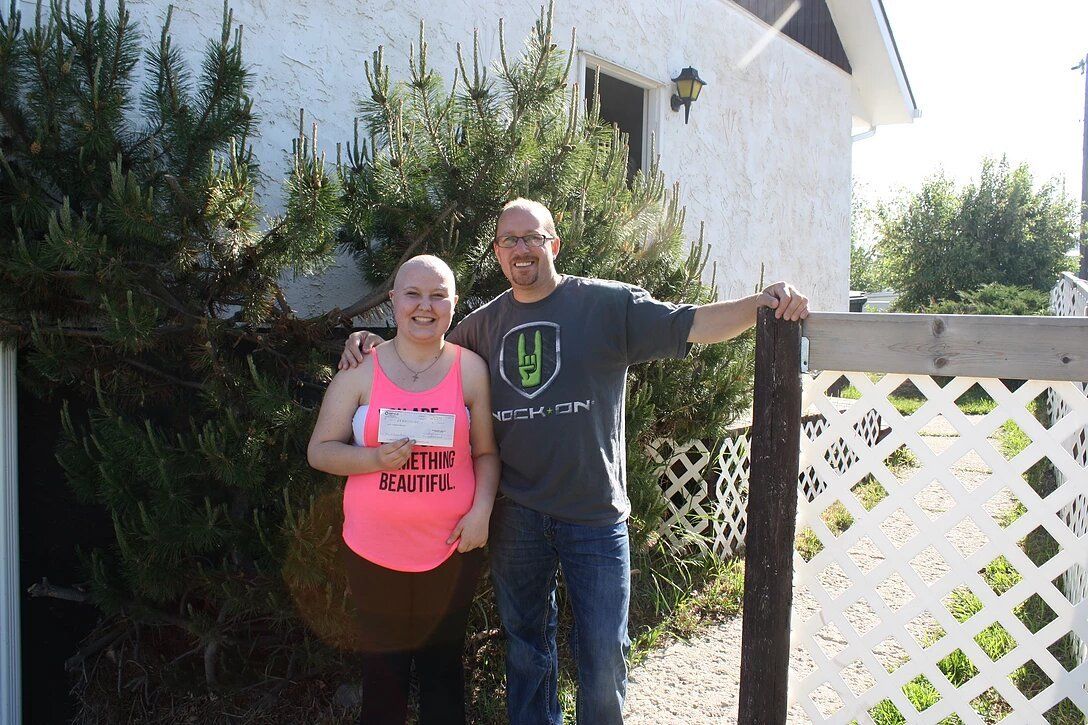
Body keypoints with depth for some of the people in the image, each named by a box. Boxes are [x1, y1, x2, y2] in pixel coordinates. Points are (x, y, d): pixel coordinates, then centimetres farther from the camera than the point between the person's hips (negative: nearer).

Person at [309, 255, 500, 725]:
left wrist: (481, 510, -10)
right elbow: (320, 451, 0)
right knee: (384, 672, 13)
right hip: (376, 552, 0)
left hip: (452, 548, 1)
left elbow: (486, 452, 5)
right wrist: (377, 459, -18)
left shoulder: (471, 369, 0)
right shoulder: (360, 370, -2)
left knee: (443, 668, 16)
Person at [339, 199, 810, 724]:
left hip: (595, 515, -3)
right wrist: (368, 344, 3)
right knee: (526, 647, 20)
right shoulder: (484, 325, 7)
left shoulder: (609, 304, -4)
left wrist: (760, 303, -25)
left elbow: (691, 325, -11)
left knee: (604, 656, 7)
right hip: (516, 517, 4)